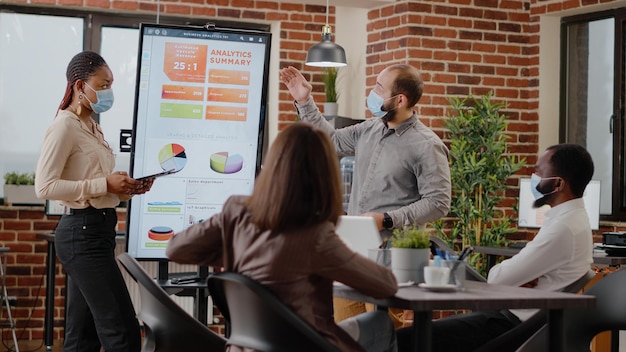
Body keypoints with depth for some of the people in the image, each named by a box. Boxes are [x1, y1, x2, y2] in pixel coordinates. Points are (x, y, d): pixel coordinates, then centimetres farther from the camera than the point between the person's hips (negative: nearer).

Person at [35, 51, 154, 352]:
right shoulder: (65, 126, -11)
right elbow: (45, 186, -19)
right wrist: (104, 184, -20)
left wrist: (125, 189, 6)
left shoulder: (92, 127, 16)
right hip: (82, 232, -10)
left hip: (98, 229, 10)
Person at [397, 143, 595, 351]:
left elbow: (498, 278, -20)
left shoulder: (564, 228, -21)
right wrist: (518, 276, -6)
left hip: (517, 326, -11)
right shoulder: (571, 217, 11)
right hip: (516, 317, 11)